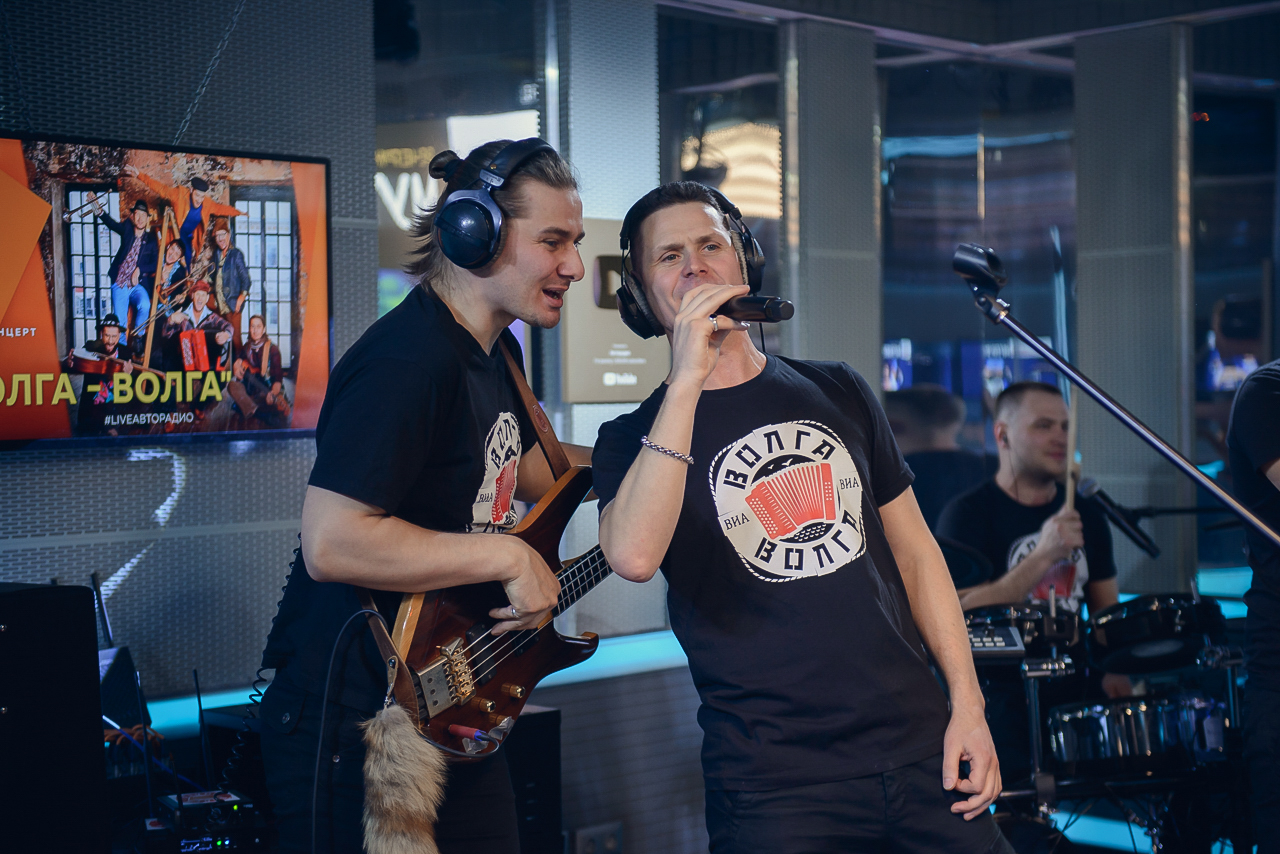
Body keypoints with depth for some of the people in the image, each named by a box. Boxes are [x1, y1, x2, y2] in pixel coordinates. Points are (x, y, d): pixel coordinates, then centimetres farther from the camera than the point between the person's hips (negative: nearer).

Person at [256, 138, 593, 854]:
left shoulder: (494, 350, 8)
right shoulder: (409, 360, -24)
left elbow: (520, 463, 25)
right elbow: (331, 543, -31)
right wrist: (509, 556, -24)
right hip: (353, 723, -10)